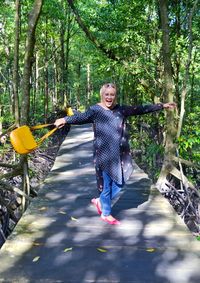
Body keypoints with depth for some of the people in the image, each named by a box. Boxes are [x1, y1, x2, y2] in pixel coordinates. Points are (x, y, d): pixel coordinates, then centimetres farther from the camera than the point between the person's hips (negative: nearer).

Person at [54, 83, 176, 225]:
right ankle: (106, 214, 26)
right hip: (104, 154, -5)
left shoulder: (121, 110, 8)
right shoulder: (95, 110, -5)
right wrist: (65, 120, -36)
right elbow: (81, 117, -19)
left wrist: (162, 106, 15)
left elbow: (140, 109, 12)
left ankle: (100, 201, 34)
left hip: (120, 154, 5)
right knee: (107, 183, 6)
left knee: (120, 182, 10)